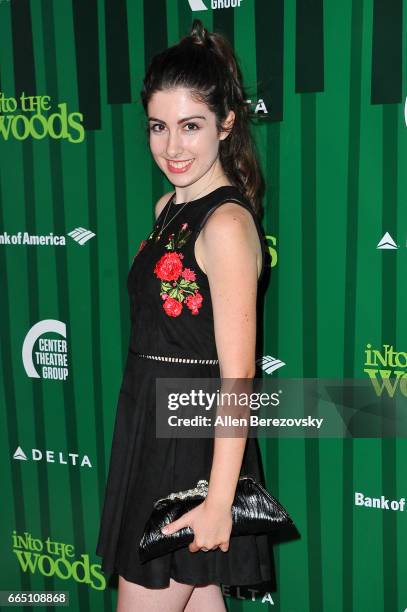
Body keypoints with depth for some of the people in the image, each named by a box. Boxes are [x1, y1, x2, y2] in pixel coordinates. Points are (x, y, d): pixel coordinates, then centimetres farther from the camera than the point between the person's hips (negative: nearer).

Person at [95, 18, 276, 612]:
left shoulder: (227, 223, -19)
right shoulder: (171, 207, 9)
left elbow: (237, 374, -22)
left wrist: (218, 502, -22)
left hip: (192, 443, -9)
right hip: (155, 429, 9)